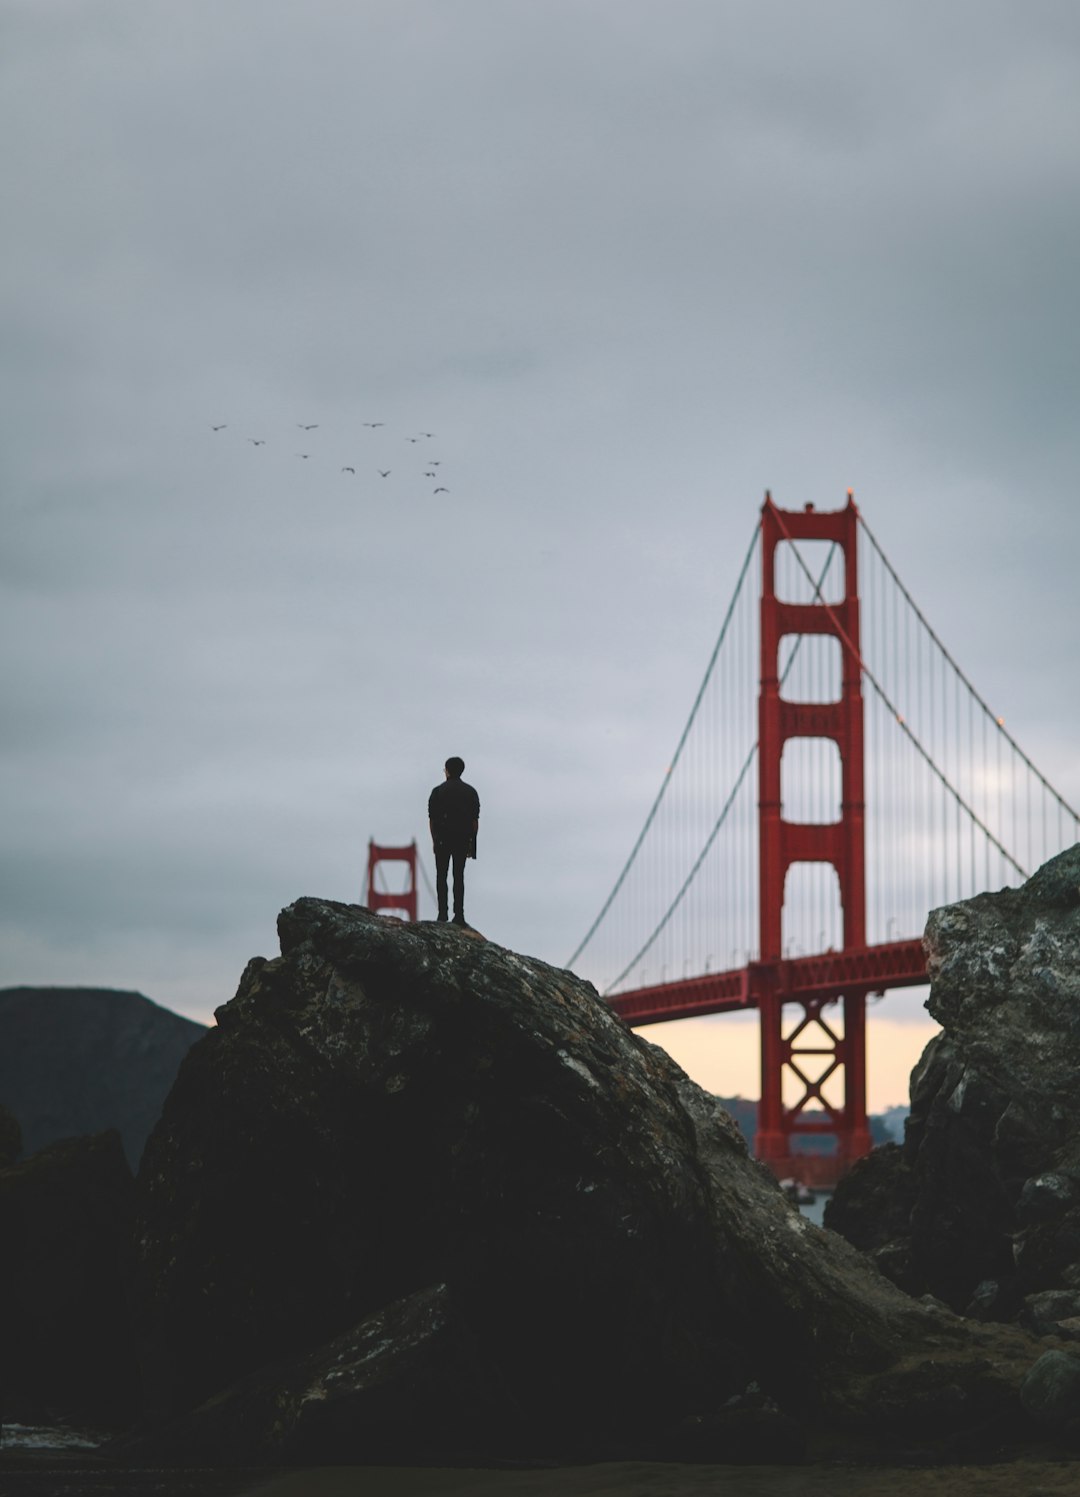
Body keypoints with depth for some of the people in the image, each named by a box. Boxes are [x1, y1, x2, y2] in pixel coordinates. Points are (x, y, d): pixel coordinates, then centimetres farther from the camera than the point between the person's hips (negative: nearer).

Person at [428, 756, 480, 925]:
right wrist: (472, 842, 8)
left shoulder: (438, 791, 0)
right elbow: (475, 820, 3)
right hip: (463, 840, 2)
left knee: (441, 876, 5)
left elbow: (431, 819, 0)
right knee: (459, 876, 5)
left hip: (442, 840, -2)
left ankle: (442, 913, -5)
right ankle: (459, 914, -2)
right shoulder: (470, 792, 5)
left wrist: (434, 841, 7)